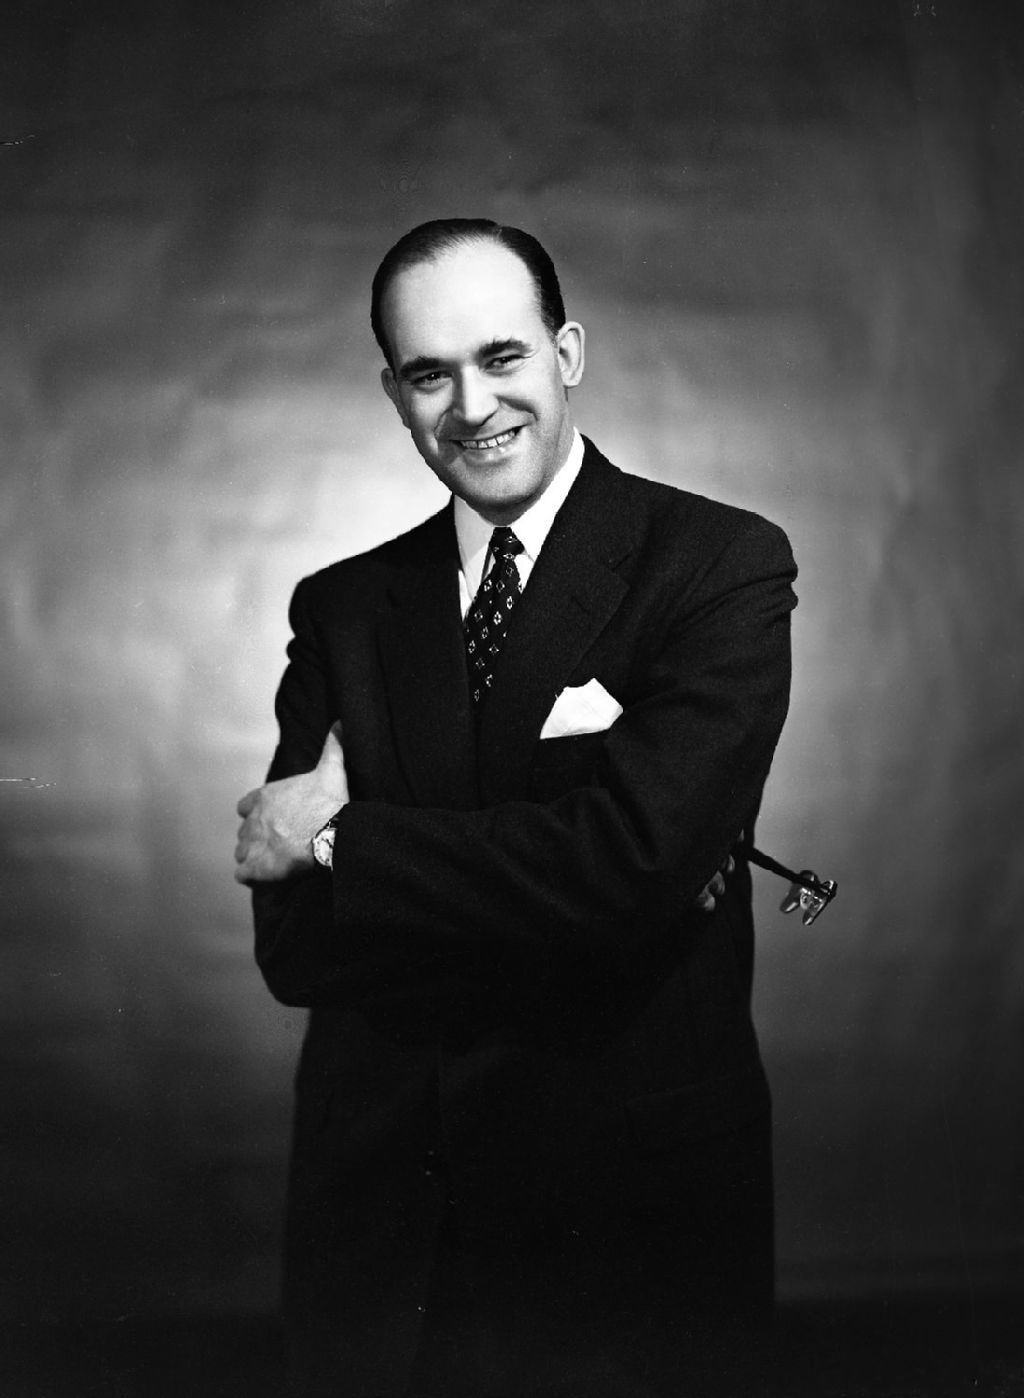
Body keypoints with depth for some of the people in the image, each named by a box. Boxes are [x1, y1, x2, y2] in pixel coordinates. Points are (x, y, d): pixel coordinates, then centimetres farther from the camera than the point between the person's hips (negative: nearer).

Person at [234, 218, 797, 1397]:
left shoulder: (721, 564, -8)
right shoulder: (341, 608, 3)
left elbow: (633, 862, -22)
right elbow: (291, 948, -4)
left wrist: (340, 839, -13)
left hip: (628, 1212, -3)